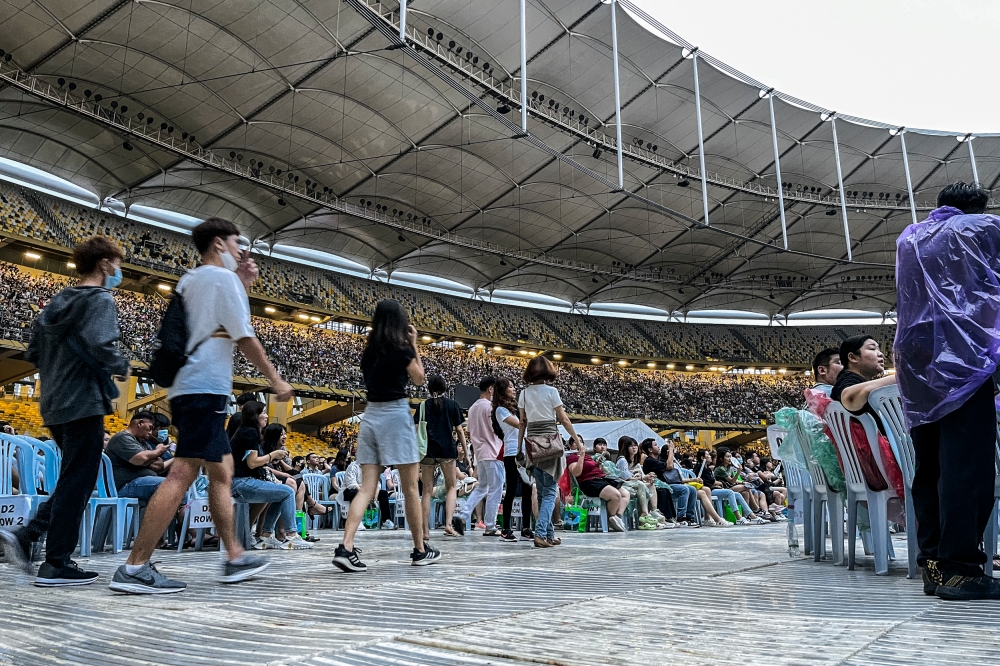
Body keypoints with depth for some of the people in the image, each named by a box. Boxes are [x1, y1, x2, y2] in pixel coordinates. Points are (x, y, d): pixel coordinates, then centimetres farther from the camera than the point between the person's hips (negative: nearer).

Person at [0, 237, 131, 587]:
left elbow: (33, 354, 18)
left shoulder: (57, 302, 18)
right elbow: (100, 346, -24)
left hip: (55, 403, 9)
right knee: (78, 482, -3)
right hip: (84, 403, -9)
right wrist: (121, 366, -6)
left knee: (73, 480, 19)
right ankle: (56, 565, 1)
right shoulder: (100, 300, -8)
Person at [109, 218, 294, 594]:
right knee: (182, 474, -13)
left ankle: (235, 557, 19)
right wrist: (276, 380, -1)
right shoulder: (224, 278, -5)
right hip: (206, 388, -10)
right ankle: (134, 568, -14)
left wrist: (243, 286, 21)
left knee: (222, 470, 14)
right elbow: (244, 339, -9)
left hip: (186, 387, 10)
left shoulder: (188, 281, 20)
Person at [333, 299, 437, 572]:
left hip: (371, 415, 6)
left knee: (367, 487, 3)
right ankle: (420, 550, 15)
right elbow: (419, 379, 7)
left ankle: (346, 547, -11)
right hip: (395, 415, -5)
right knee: (411, 487, 5)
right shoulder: (402, 349, -7)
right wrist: (414, 344, 10)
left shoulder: (369, 351, 10)